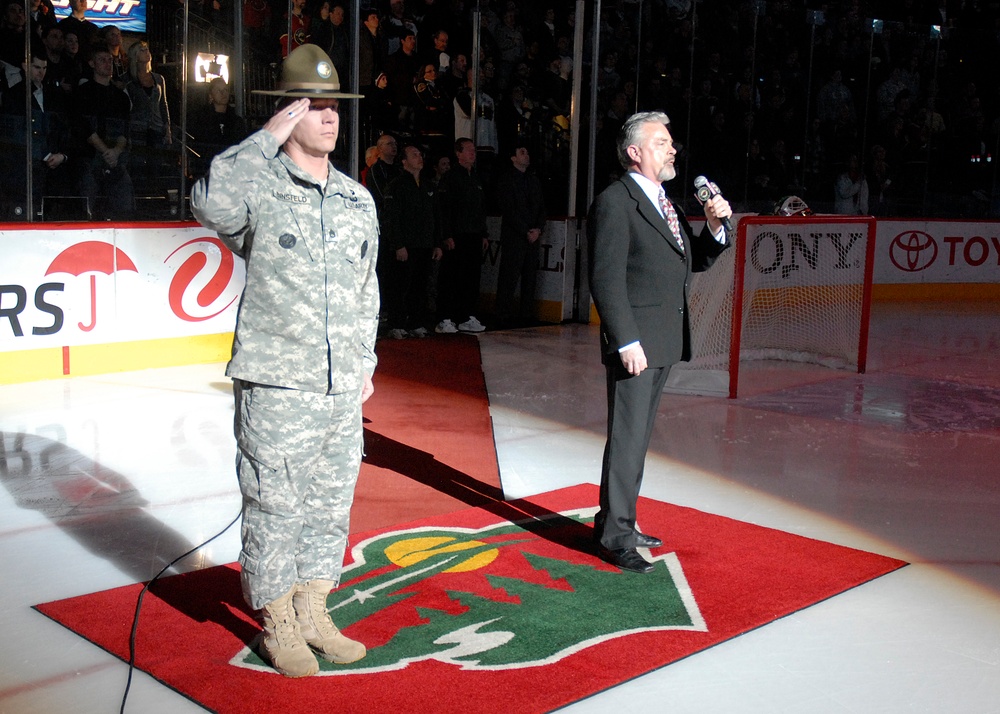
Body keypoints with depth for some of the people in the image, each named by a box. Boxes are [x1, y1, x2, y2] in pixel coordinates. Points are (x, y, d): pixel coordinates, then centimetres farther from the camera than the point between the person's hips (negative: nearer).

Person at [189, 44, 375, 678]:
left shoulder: (358, 198, 13)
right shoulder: (259, 187, -5)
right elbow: (210, 203, -30)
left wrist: (366, 360, 17)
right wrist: (267, 139, -22)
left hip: (342, 387, 6)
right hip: (276, 385, -5)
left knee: (331, 502, 14)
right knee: (275, 506, 3)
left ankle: (314, 613, 30)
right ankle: (279, 625, 20)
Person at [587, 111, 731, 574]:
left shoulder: (664, 204, 18)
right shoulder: (615, 202, -11)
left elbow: (695, 261, 22)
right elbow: (606, 280, -17)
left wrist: (715, 226, 4)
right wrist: (627, 342, -22)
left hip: (664, 342, 9)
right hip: (635, 343, -9)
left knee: (638, 436, 15)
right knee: (627, 439, -4)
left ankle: (618, 521, 26)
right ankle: (616, 537, 4)